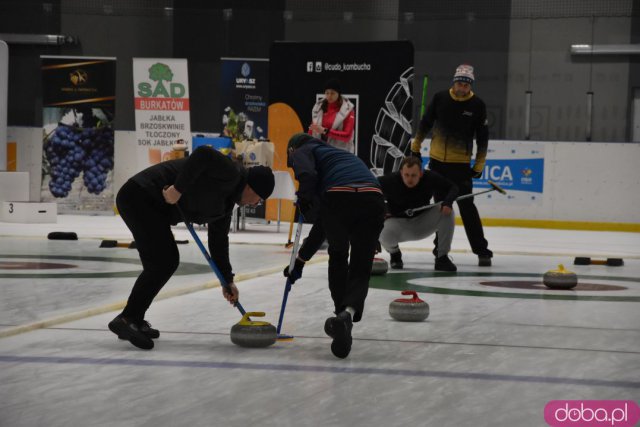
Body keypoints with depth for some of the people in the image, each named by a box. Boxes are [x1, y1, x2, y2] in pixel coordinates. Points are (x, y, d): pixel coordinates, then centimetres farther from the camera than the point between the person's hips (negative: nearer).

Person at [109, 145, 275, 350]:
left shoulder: (226, 202, 18)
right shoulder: (231, 173, -11)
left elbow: (218, 240, 23)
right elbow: (203, 154, -30)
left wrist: (228, 280, 22)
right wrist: (178, 189, -27)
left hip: (153, 206, 10)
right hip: (140, 196, -10)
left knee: (167, 261, 14)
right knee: (162, 261, -13)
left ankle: (134, 320, 18)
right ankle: (126, 319, -12)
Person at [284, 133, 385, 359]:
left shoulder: (302, 152, 25)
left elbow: (307, 174, -5)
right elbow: (324, 220, 45)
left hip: (339, 196, -4)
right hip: (372, 198, 4)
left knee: (338, 256, 24)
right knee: (360, 270, 9)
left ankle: (341, 315, 30)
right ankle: (348, 314, -17)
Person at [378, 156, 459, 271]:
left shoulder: (430, 178, -19)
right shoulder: (390, 181, -25)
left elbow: (453, 188, -7)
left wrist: (448, 202, -28)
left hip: (422, 222, 2)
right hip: (398, 221, -2)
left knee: (446, 211, -23)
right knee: (385, 235, -36)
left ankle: (442, 258, -12)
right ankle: (395, 253, 5)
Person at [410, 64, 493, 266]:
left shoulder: (477, 105, -8)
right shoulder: (440, 98, -3)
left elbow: (482, 138, -3)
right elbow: (425, 123, 10)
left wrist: (479, 165, -6)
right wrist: (415, 147, 15)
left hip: (461, 164, -3)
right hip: (437, 160, 3)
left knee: (467, 206, -9)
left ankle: (482, 251, -5)